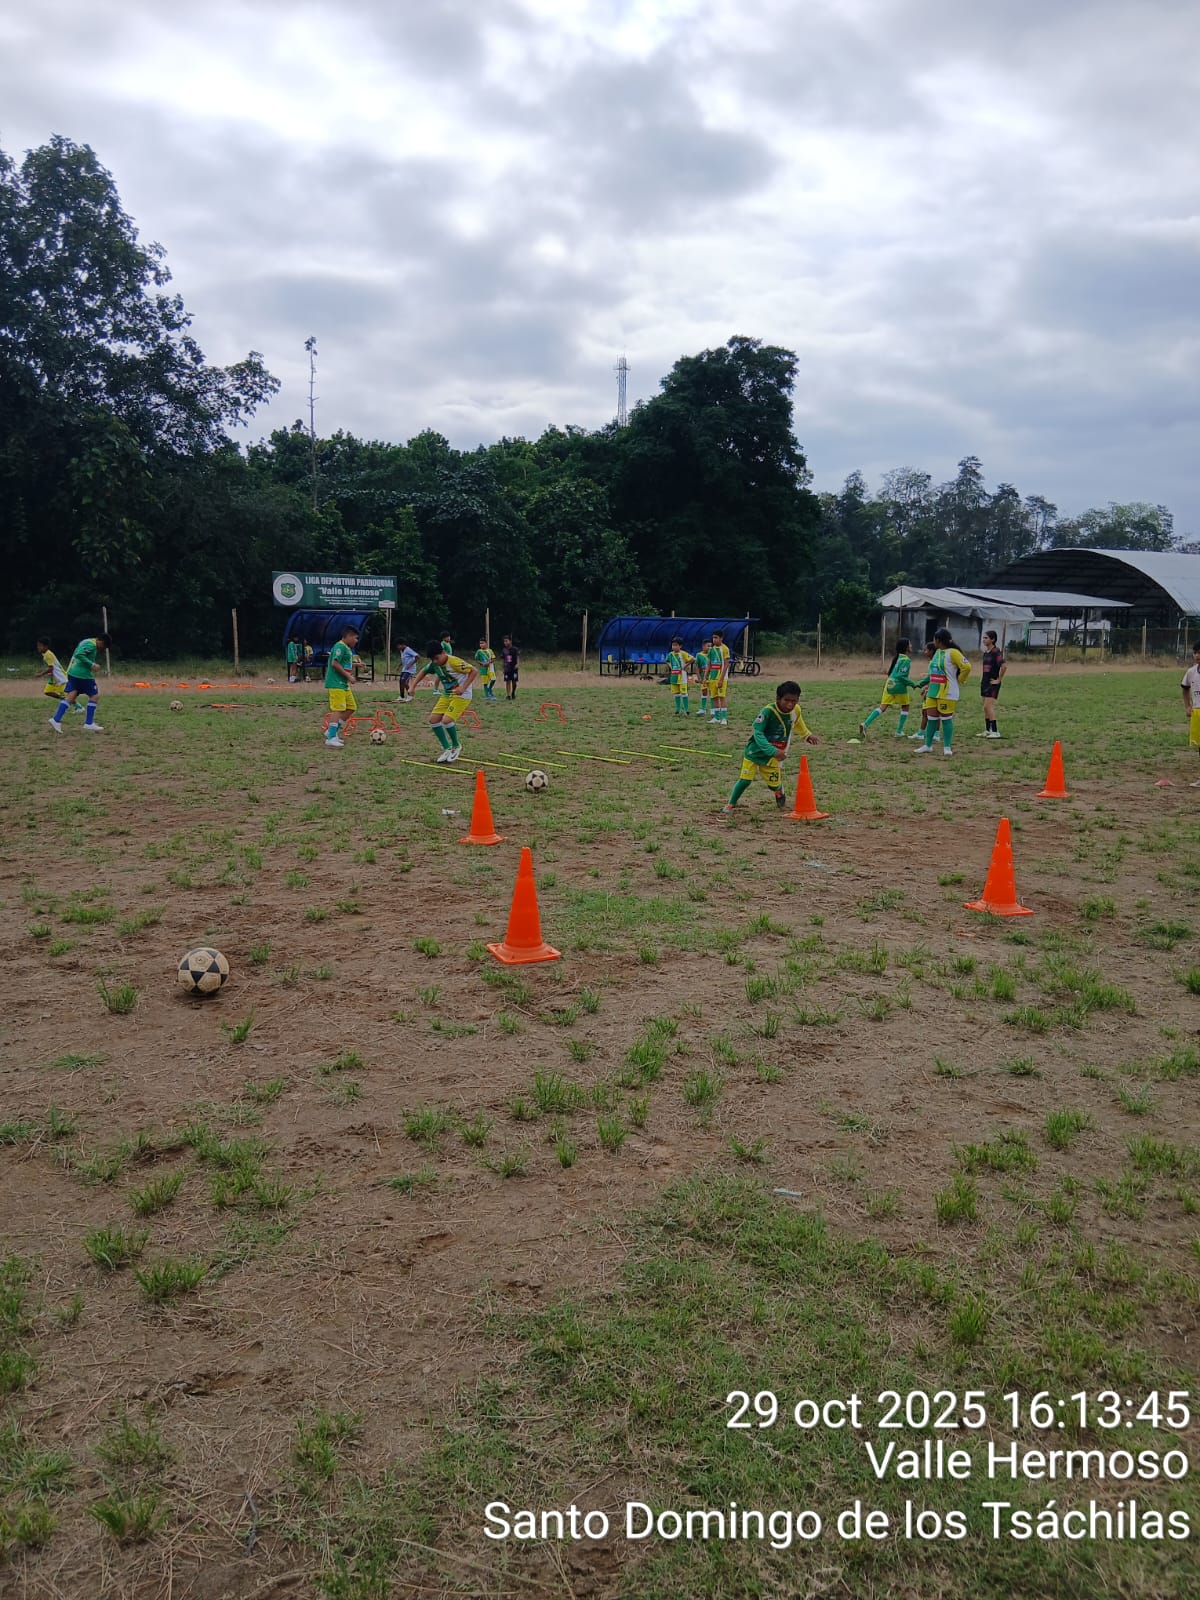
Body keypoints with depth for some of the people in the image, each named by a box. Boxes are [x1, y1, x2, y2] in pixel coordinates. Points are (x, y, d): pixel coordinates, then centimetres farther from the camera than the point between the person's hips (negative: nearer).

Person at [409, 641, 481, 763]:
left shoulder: (454, 662, -24)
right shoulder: (434, 664, -2)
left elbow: (474, 671, -22)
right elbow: (423, 672, 17)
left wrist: (463, 687, -28)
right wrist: (413, 686, 6)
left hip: (461, 696, -8)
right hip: (447, 695, 8)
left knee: (446, 720, -22)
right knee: (433, 719, -2)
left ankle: (456, 746, 4)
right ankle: (447, 748, 10)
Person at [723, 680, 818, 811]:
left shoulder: (796, 710, -10)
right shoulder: (768, 712, -28)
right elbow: (757, 733, -32)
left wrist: (807, 735, 14)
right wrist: (773, 751, -41)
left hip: (773, 756, 4)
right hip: (755, 751, -4)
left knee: (774, 784, 5)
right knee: (745, 780, -8)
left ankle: (780, 794, 42)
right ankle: (731, 804, 14)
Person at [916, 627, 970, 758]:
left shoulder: (952, 653, -13)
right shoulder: (937, 652, 13)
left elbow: (966, 667, -18)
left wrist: (958, 679, -6)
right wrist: (928, 686, 21)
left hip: (947, 693, -8)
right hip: (933, 692, 8)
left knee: (946, 719, -1)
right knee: (932, 718, 10)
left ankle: (947, 747, 6)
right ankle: (928, 745, 17)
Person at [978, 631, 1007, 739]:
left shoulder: (996, 652, -15)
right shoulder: (985, 652, 12)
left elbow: (1004, 666, -26)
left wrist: (999, 680, -19)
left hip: (993, 683, -9)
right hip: (984, 682, 9)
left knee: (988, 706, -13)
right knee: (986, 707, 12)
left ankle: (995, 732, -10)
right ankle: (987, 731, 19)